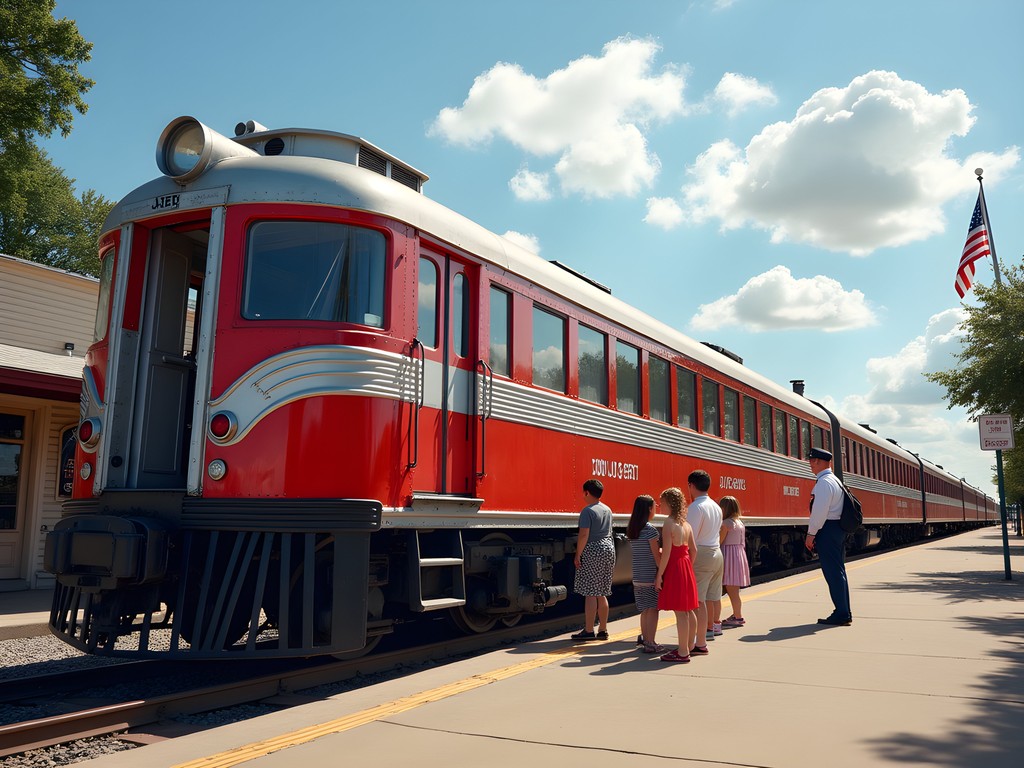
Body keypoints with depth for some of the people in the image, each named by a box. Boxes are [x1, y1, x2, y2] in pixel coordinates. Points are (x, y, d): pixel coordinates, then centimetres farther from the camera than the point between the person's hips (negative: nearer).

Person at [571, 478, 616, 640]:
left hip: (593, 552, -8)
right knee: (602, 594, 13)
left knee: (590, 594, -5)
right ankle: (603, 630, 17)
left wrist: (578, 555, -12)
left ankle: (588, 631, -4)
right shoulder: (607, 510, 15)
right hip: (609, 549, 9)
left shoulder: (588, 511, -12)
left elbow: (584, 535, -19)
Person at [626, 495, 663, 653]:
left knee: (645, 609, 18)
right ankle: (650, 643, 2)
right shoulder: (650, 529, -14)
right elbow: (656, 554, -13)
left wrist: (660, 549, 16)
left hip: (637, 575, 7)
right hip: (650, 575, -7)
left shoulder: (631, 530, 9)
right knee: (653, 608, 0)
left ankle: (644, 638, 26)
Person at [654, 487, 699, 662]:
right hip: (686, 566, 9)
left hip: (674, 568, -9)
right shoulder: (686, 523, 9)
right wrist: (689, 567, 20)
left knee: (680, 612, -5)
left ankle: (682, 653, 0)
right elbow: (693, 549, 11)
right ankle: (690, 646, 26)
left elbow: (666, 553, -18)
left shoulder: (669, 523, -15)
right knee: (688, 610, 15)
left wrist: (659, 576, -14)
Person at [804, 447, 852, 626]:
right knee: (838, 570, 14)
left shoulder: (824, 482, -15)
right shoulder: (834, 480, 18)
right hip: (838, 529, 10)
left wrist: (811, 533, -15)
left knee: (832, 572, -6)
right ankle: (845, 613, 20)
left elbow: (820, 511, -21)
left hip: (827, 530, -10)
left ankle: (841, 614, -2)